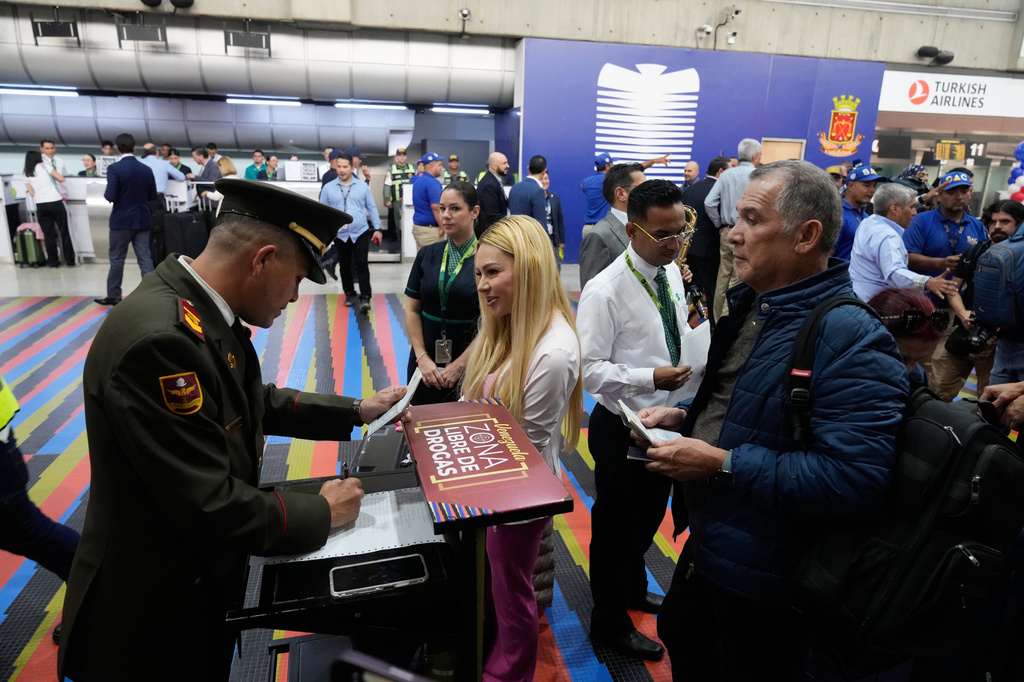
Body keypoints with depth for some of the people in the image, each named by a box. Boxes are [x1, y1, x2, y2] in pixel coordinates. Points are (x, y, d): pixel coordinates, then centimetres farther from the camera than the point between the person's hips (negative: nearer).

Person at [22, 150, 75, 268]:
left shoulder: (27, 175, 12)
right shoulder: (45, 165, 2)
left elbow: (32, 193, 9)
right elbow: (61, 179, -2)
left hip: (40, 205, 3)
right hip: (55, 203, -3)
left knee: (48, 234, 6)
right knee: (64, 232, 3)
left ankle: (53, 261, 8)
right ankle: (70, 260, 4)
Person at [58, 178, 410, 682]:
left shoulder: (204, 310, -4)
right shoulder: (159, 338, -33)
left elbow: (256, 402, 11)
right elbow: (212, 508, -30)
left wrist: (356, 411, 10)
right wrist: (323, 512, -16)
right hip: (153, 614, -8)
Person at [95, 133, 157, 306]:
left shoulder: (114, 168, -12)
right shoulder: (146, 169, 1)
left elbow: (110, 196, -17)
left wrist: (105, 193, 5)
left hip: (122, 220, -3)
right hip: (142, 220, 3)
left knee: (117, 258, 7)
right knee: (145, 258, 4)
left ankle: (113, 296, 16)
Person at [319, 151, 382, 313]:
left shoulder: (363, 186, 1)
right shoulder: (328, 188, 1)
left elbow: (371, 208, 5)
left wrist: (377, 228, 1)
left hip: (360, 233, -2)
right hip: (340, 235, 2)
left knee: (362, 265, -6)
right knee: (344, 266, 12)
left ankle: (365, 297, -4)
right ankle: (349, 294, 27)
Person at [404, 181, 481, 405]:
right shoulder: (426, 255, 1)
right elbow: (412, 310, 3)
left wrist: (460, 364, -12)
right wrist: (422, 357, -6)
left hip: (469, 362, -3)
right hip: (425, 360, 3)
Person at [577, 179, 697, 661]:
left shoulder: (672, 272, 1)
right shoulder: (605, 291, -23)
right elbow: (588, 369, -23)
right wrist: (651, 378, -31)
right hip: (622, 427, -7)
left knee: (650, 514, 27)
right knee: (616, 524, 12)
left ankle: (633, 587, 54)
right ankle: (610, 624, 36)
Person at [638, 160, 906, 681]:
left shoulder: (851, 340, -25)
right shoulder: (748, 305, 4)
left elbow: (853, 481, -33)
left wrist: (722, 464, -29)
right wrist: (684, 419, -1)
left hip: (763, 582, -8)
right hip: (703, 545, 8)